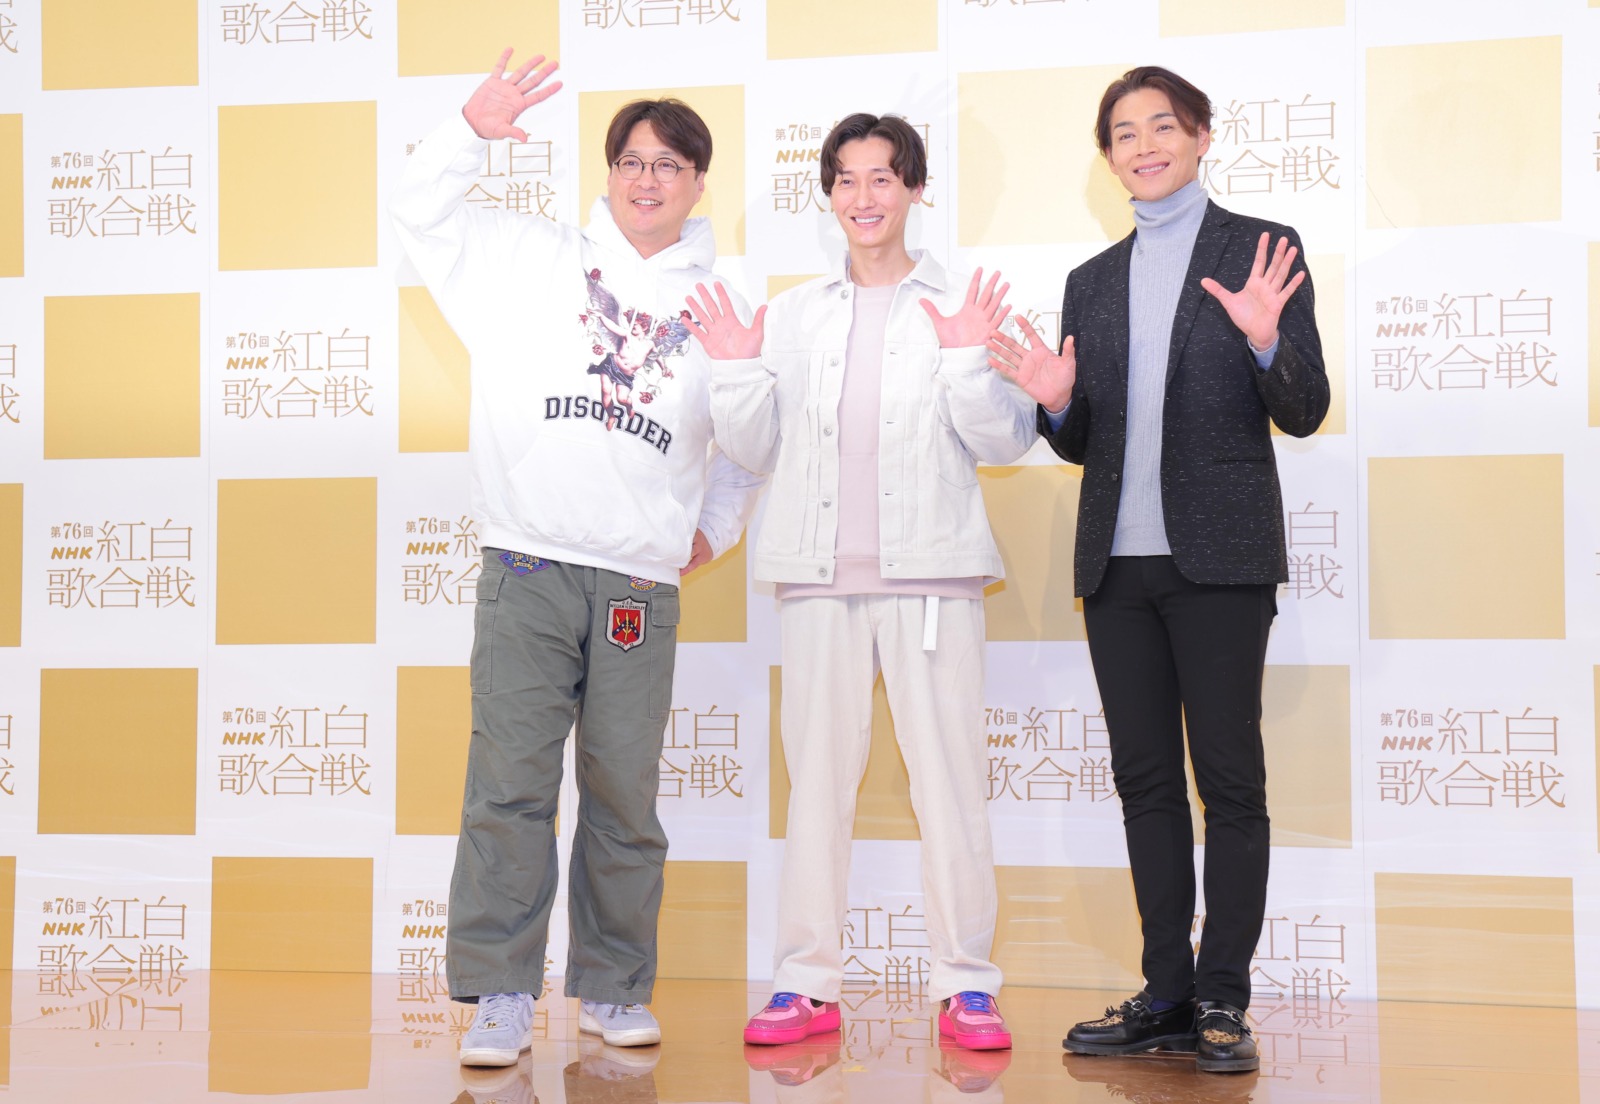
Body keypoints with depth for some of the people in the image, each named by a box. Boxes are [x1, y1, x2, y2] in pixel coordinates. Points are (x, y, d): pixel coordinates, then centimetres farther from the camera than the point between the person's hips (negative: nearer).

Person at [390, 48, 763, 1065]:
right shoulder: (534, 259, 14)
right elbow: (422, 211, 17)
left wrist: (717, 528, 19)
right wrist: (474, 132, 3)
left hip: (641, 583, 1)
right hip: (528, 567, -1)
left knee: (625, 793, 4)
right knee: (510, 782, -6)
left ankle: (615, 989, 18)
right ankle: (501, 995, 1)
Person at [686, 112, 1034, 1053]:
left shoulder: (963, 308, 8)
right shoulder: (793, 315, 16)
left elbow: (1007, 441, 3)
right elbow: (755, 450, 15)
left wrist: (967, 361, -11)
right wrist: (736, 368, 0)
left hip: (931, 570, -2)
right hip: (821, 572, 3)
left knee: (949, 774, -3)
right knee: (817, 774, 5)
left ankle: (966, 986, 5)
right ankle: (809, 983, 13)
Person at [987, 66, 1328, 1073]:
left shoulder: (1263, 251, 2)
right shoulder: (1093, 281, 16)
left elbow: (1305, 413, -3)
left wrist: (1265, 342, -22)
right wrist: (1056, 403, -5)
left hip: (1218, 556, -5)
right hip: (1118, 562, 5)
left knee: (1230, 778, -1)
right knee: (1145, 780, 9)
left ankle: (1223, 1000, 7)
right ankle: (1167, 994, 18)